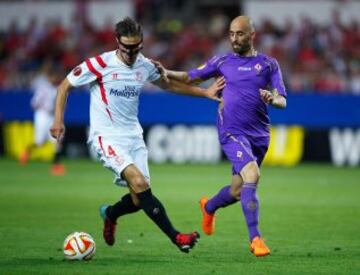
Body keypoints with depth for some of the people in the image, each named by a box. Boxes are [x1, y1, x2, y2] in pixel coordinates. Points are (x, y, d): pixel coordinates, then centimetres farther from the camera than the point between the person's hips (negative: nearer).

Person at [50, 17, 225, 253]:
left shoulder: (145, 66, 5)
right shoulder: (101, 64, -11)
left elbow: (168, 84, 24)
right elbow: (65, 86, 0)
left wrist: (205, 92, 18)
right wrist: (58, 120, -9)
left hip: (133, 136, 6)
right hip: (107, 136, -6)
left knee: (140, 198, 0)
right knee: (139, 183, -25)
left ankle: (110, 214, 35)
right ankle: (175, 237, -25)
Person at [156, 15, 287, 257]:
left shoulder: (268, 64, 8)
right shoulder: (223, 62, 7)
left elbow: (283, 101, 2)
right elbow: (191, 77, 12)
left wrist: (272, 98, -20)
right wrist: (167, 73, -6)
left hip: (259, 135, 3)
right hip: (233, 132, -3)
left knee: (238, 191, 14)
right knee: (252, 176, -26)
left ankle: (209, 207, 48)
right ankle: (255, 238, -23)